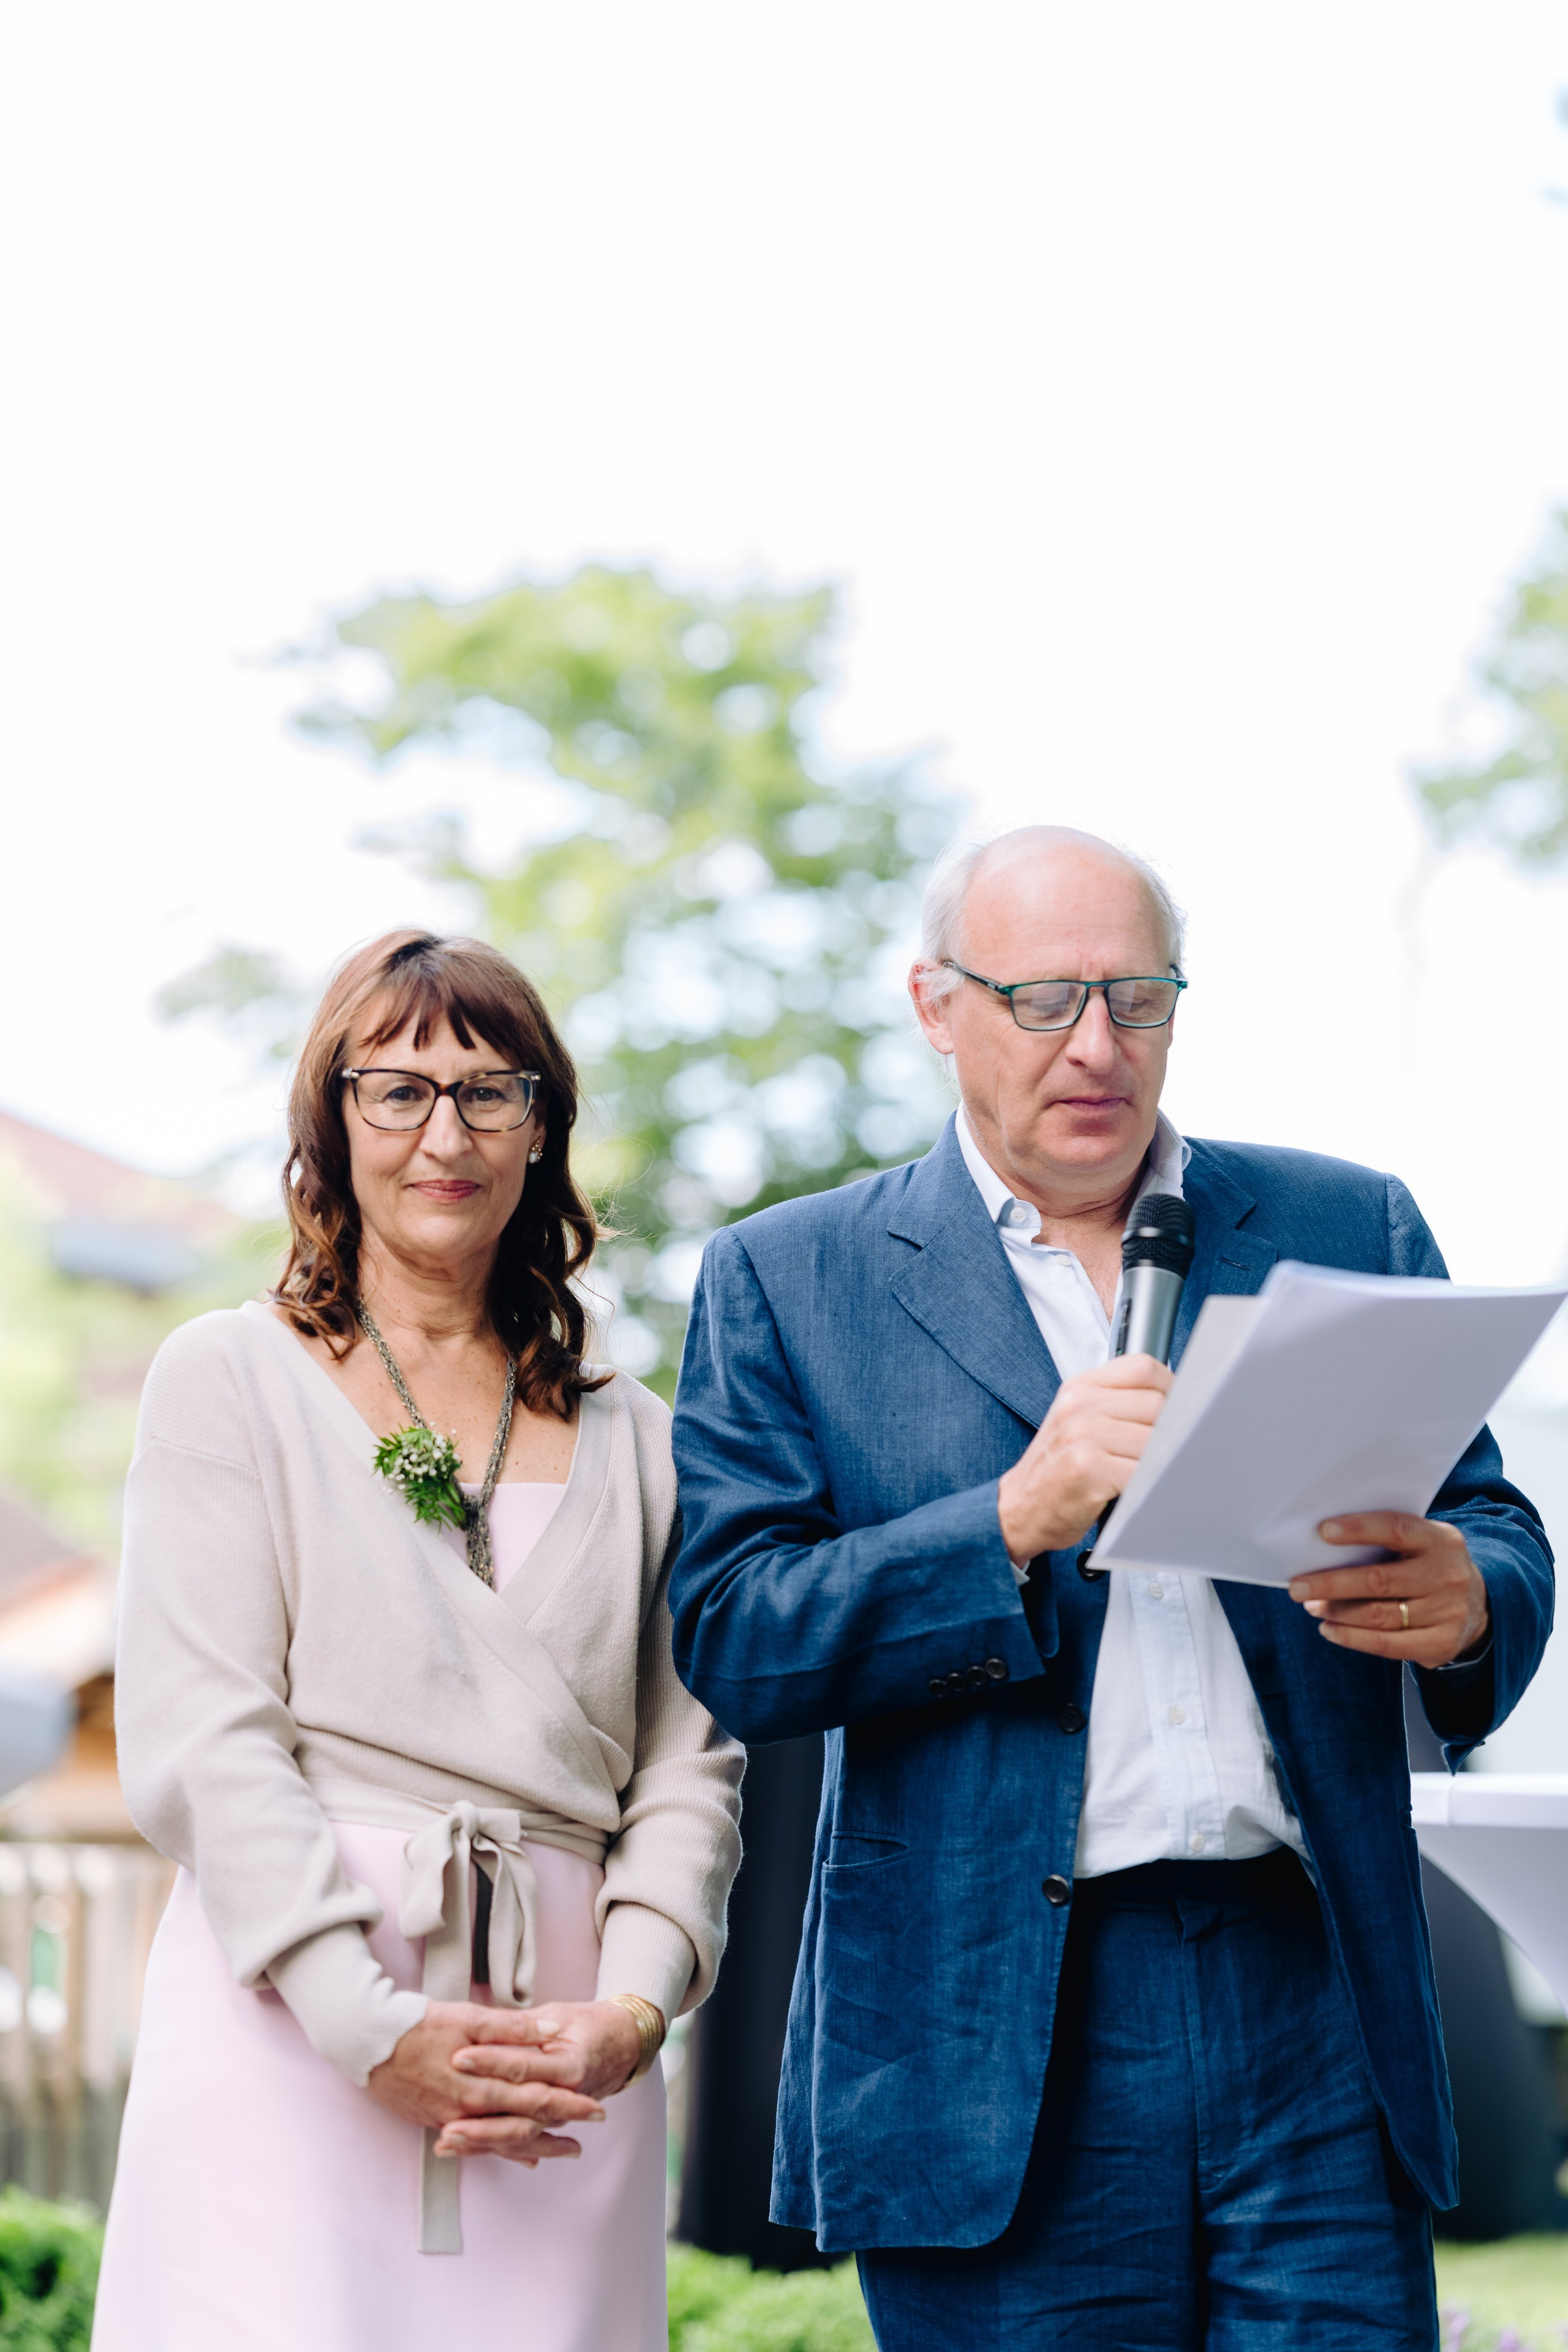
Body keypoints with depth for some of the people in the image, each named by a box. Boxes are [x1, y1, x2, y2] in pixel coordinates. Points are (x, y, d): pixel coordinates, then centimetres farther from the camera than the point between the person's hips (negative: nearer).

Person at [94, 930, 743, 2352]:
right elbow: (199, 1743, -3)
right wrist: (374, 2028, -14)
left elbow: (690, 1763, 10)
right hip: (290, 2031, -3)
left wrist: (635, 2007, -8)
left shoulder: (636, 1441, 16)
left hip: (566, 2065, 3)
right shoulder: (231, 1380, 6)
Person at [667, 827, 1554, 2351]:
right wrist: (1017, 1521, -18)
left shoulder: (1348, 1233, 13)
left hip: (1320, 2012, 2)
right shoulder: (788, 1284, 6)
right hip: (998, 2037, -1)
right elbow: (728, 1636, -4)